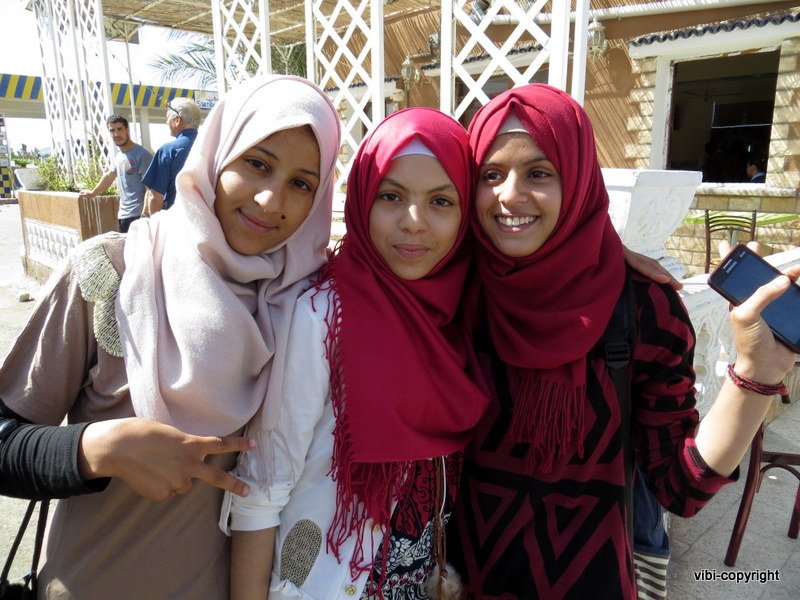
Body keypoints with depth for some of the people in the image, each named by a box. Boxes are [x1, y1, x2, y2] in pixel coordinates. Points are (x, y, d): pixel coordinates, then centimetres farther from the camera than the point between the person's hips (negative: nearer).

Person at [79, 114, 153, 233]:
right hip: (123, 215, 9)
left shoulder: (141, 154, -11)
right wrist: (93, 192, 47)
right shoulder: (119, 156, 15)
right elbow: (109, 176, 33)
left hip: (138, 215, -9)